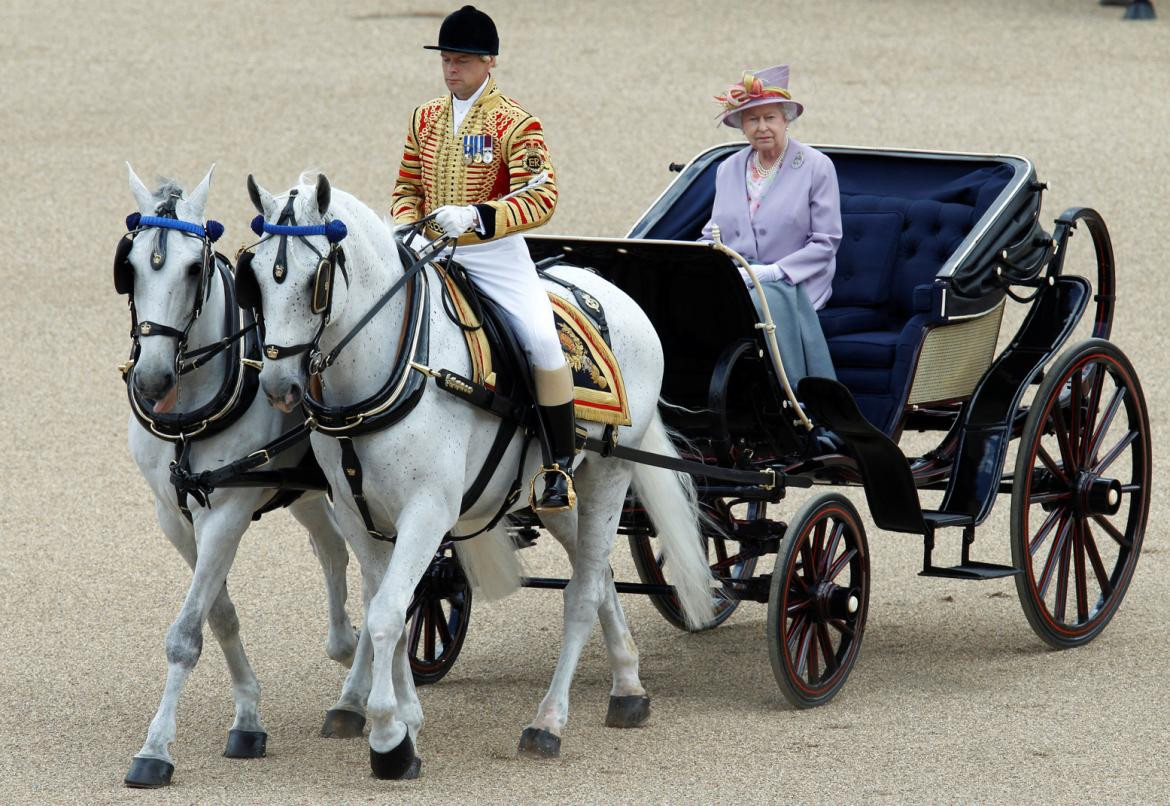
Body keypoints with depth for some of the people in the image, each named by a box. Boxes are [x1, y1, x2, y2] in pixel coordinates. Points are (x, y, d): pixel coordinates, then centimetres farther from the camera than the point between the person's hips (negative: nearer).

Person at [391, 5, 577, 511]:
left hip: (496, 254, -5)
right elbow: (407, 188, 18)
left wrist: (474, 216, -28)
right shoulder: (425, 121, 10)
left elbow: (540, 198, -15)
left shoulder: (514, 124, -7)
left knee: (542, 341, -23)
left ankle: (560, 466, -14)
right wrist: (407, 226, -5)